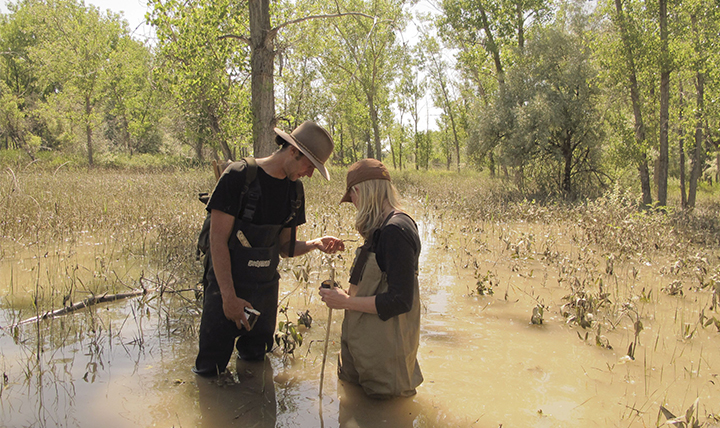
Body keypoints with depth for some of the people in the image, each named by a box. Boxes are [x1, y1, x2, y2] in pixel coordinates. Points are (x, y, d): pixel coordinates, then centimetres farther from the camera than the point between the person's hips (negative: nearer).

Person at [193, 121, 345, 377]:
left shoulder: (294, 189, 5)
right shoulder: (239, 176, -14)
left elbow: (284, 247, 7)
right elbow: (218, 241, -15)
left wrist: (315, 244, -12)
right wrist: (229, 296, -19)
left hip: (266, 292, 5)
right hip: (227, 289, -5)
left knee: (254, 363, 12)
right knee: (210, 370, 2)